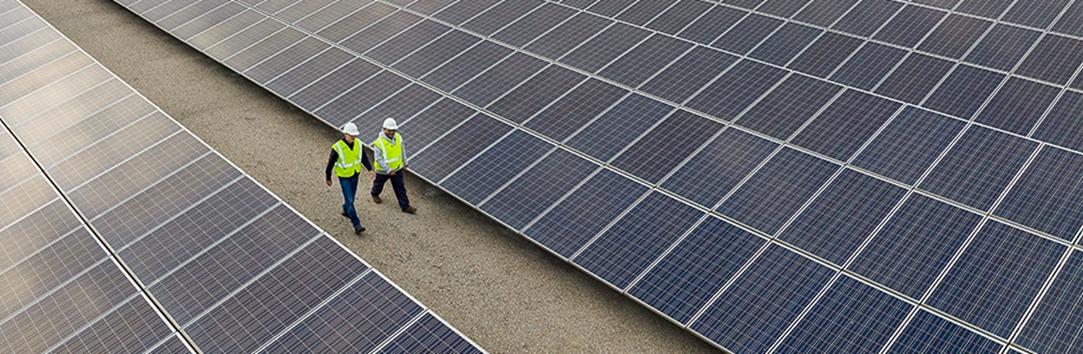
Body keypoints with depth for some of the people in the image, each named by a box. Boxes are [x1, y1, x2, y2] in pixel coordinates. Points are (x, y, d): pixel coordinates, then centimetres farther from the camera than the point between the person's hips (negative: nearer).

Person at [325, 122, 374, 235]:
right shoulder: (337, 147, -28)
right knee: (350, 201, -5)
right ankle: (357, 225, -2)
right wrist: (328, 178, -5)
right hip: (344, 177, -6)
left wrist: (370, 169, -12)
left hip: (355, 174, 6)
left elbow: (363, 157, 1)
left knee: (351, 195, 24)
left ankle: (346, 211, 53)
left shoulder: (358, 143, -12)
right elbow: (330, 163, -15)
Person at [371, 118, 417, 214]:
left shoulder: (398, 137, -13)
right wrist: (388, 170, -30)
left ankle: (405, 206, 17)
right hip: (383, 170, -4)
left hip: (397, 168, 4)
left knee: (400, 187, 8)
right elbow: (378, 159, -28)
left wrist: (404, 162, 13)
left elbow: (402, 149, 4)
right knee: (379, 183, 25)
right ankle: (375, 194, 56)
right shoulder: (379, 142, -31)